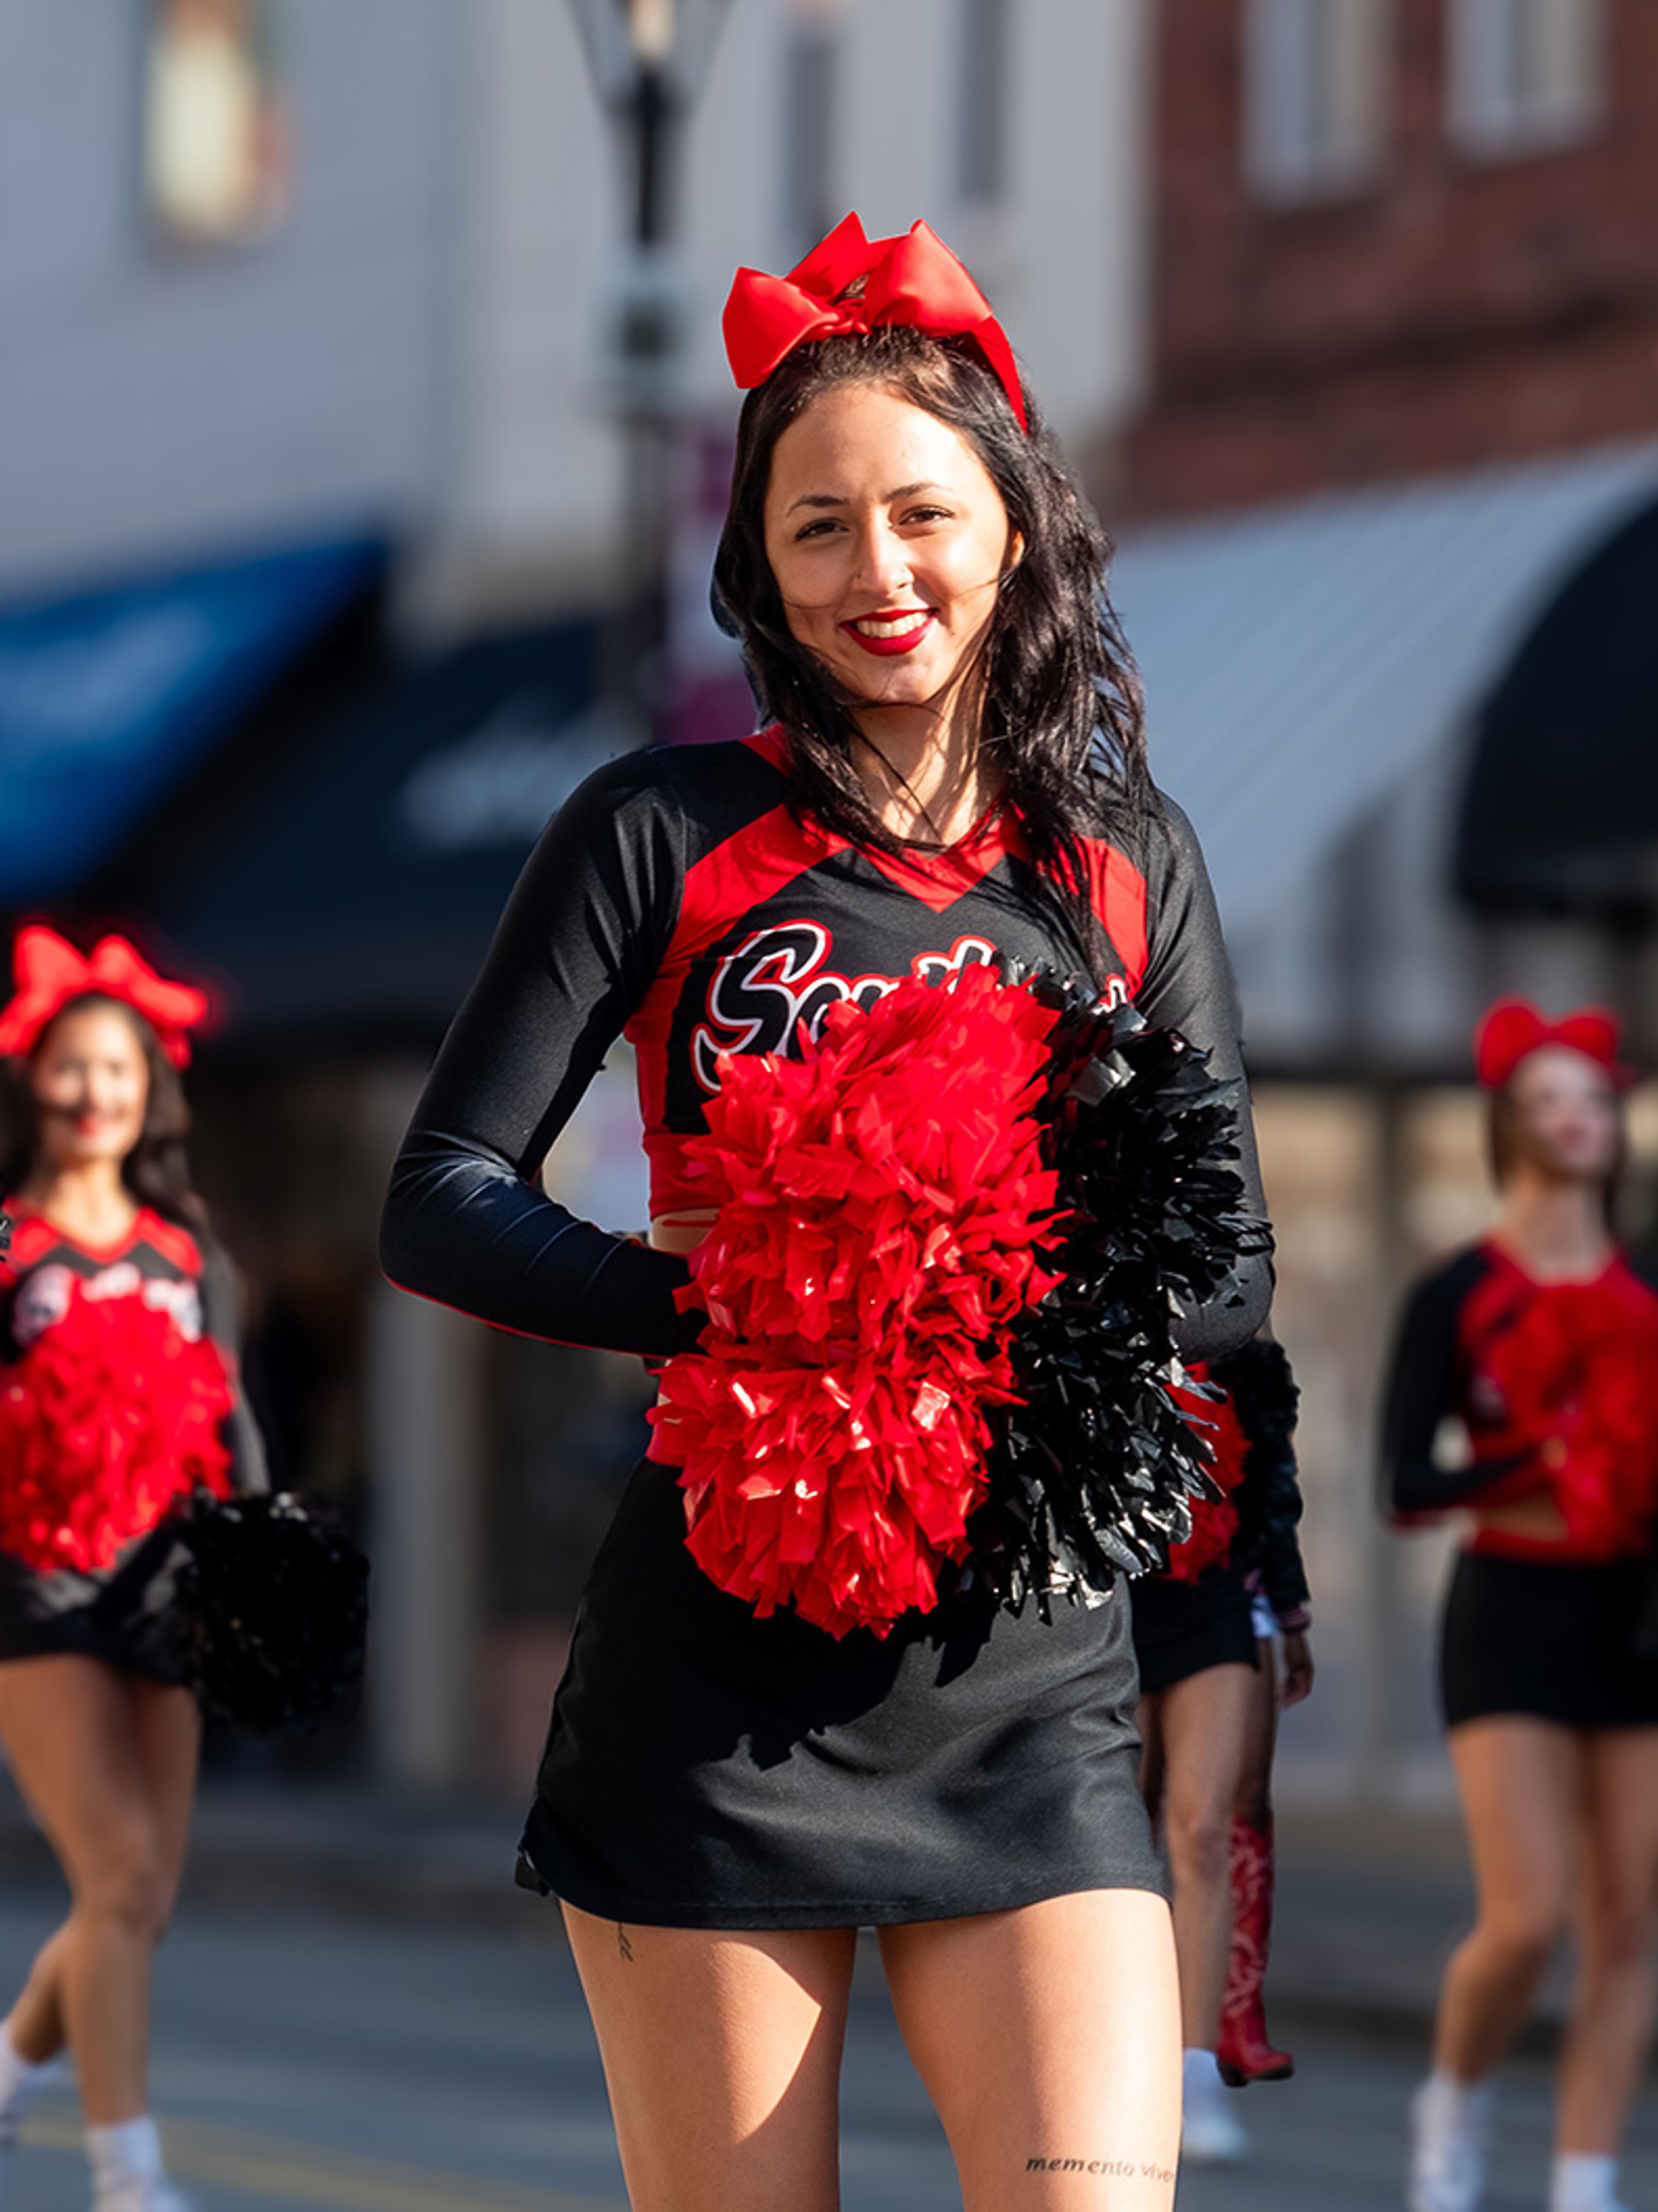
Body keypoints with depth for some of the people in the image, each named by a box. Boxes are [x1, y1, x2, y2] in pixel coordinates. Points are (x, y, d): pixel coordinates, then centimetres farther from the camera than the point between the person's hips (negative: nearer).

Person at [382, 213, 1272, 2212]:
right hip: (720, 1666, -1)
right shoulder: (667, 837, 3)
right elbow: (441, 1203, 0)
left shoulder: (1124, 866, 10)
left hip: (1028, 1690, 2)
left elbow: (1231, 1274, 10)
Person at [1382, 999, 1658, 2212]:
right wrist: (1541, 1460, -18)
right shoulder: (1458, 1295, 0)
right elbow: (1408, 1484, -7)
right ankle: (1457, 2100, 15)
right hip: (1516, 1620, -4)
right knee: (1528, 1919, -13)